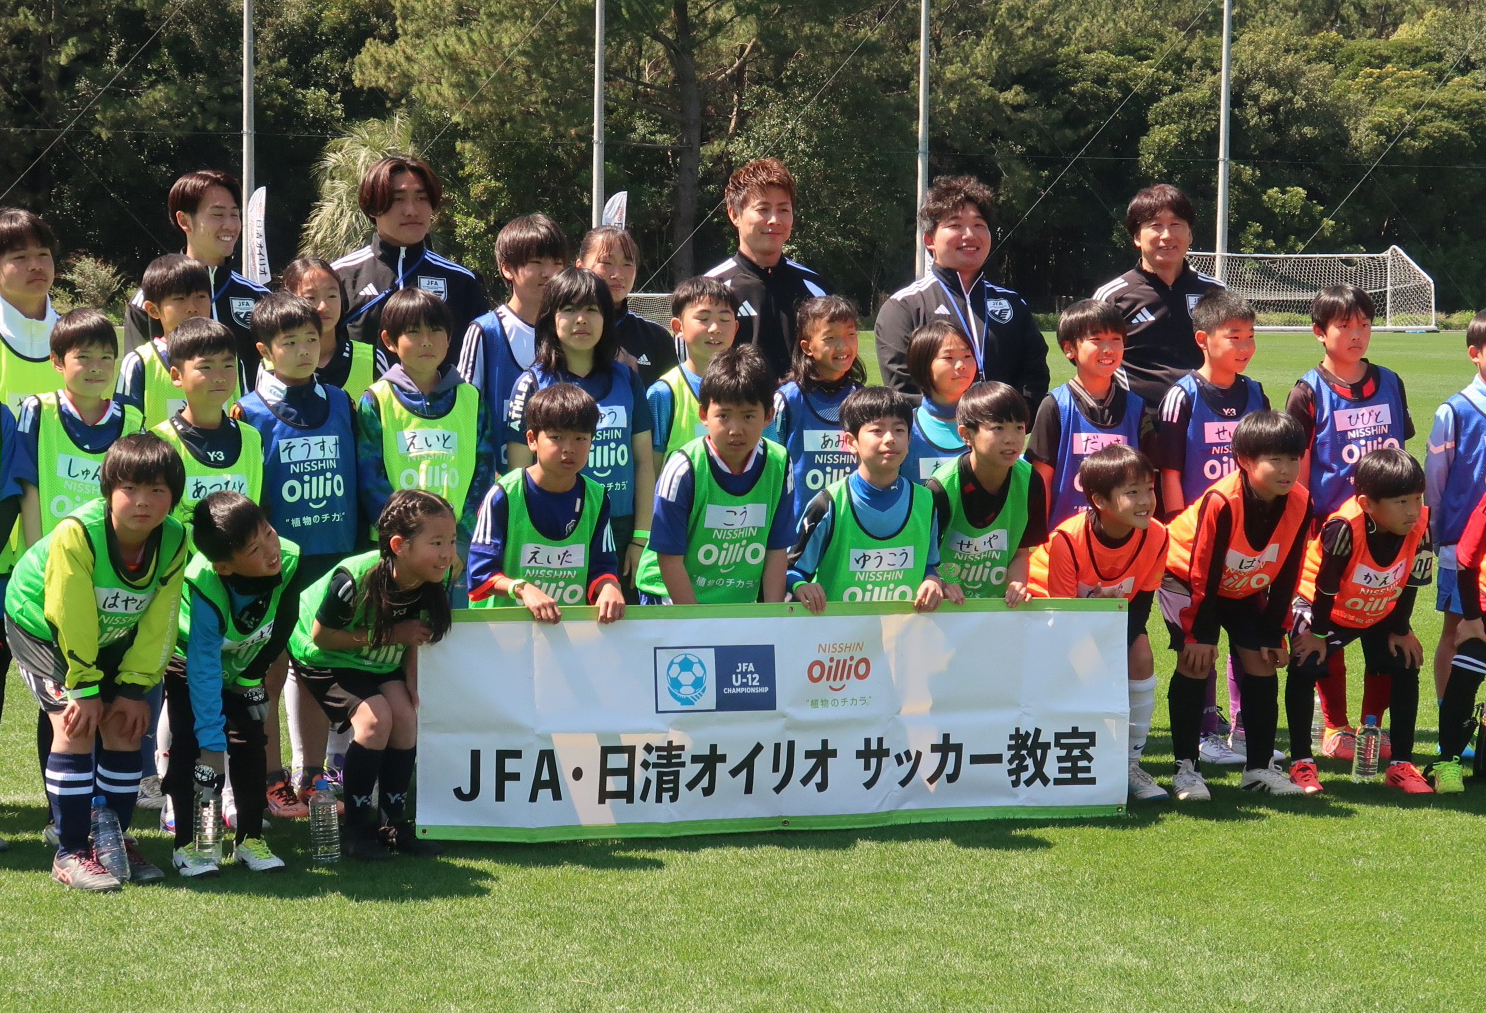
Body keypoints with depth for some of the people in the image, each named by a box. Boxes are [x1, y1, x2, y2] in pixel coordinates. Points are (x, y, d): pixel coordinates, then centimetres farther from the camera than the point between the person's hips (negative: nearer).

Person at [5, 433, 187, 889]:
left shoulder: (173, 541, -20)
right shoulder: (77, 533, -36)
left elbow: (157, 624, -12)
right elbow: (71, 618, -29)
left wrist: (134, 686, -13)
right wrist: (84, 688, -23)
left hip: (111, 637, 5)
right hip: (40, 624, -5)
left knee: (124, 727, -2)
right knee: (76, 726, -18)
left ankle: (116, 839, 14)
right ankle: (70, 854, -11)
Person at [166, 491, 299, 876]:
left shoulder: (288, 559, -31)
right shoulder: (205, 592, -41)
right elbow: (203, 673, -36)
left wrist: (252, 678, -1)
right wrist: (211, 745, -36)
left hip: (240, 665, 4)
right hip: (188, 660, -4)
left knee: (250, 745, 0)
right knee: (190, 746, -13)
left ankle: (250, 839, 12)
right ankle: (187, 843, -4)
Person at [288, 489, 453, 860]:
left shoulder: (432, 583, -20)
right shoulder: (354, 579, -38)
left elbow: (412, 634, -2)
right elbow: (321, 635, -25)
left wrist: (411, 682, -14)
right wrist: (388, 635, -27)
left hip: (379, 660, 6)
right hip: (324, 657, -6)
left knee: (405, 715, -14)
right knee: (375, 718, -22)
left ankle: (394, 822, 0)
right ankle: (357, 829, -8)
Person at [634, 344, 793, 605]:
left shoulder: (778, 465, -3)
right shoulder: (683, 469, -16)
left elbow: (776, 551, 3)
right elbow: (669, 558, -12)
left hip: (741, 603, 4)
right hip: (672, 598, -4)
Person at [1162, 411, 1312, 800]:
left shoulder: (1300, 504, -21)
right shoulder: (1221, 502, -36)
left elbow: (1286, 576, -9)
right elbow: (1203, 574, -27)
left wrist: (1274, 634, -5)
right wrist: (1199, 634, -21)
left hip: (1245, 589, 5)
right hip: (1185, 575, -5)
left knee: (1261, 663, -1)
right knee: (1196, 661, -16)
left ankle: (1260, 767, 10)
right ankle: (1186, 768, -9)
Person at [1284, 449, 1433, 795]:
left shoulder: (1420, 526, -25)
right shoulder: (1344, 528, -40)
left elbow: (1411, 581, -10)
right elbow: (1326, 585, -26)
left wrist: (1401, 630, -2)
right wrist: (1318, 633, -15)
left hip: (1381, 613, 4)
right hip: (1325, 607, -4)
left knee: (1405, 668, -3)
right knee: (1305, 668, -18)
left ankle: (1401, 765, 7)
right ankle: (1302, 764, -9)